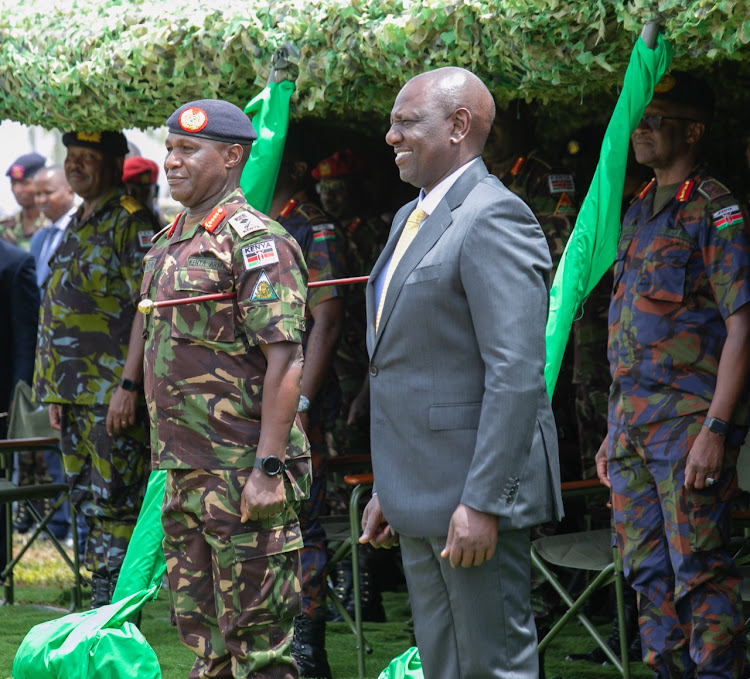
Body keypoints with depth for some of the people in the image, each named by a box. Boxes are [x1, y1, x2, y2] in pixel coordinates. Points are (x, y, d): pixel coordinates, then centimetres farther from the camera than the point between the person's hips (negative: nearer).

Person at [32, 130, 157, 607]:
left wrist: (129, 384, -22)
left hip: (114, 394, -9)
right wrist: (57, 393, 20)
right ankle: (102, 611, 16)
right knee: (89, 503, 11)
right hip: (78, 395, 9)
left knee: (115, 505, -8)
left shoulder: (131, 223, -9)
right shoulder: (79, 226, 19)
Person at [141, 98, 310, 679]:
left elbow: (285, 359, -17)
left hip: (244, 473, -9)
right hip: (186, 472, 9)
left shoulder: (254, 239, -11)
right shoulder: (171, 244, 17)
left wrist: (268, 468, -23)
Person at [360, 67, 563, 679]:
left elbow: (517, 374, -22)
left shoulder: (493, 217, -15)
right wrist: (389, 489, 20)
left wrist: (482, 502, -24)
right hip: (420, 492, 10)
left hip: (477, 490, -10)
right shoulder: (411, 218, 17)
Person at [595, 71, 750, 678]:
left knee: (700, 570, -8)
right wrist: (616, 429, 19)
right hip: (634, 423, 8)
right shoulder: (640, 212, 17)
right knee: (647, 570, 10)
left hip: (690, 420, -8)